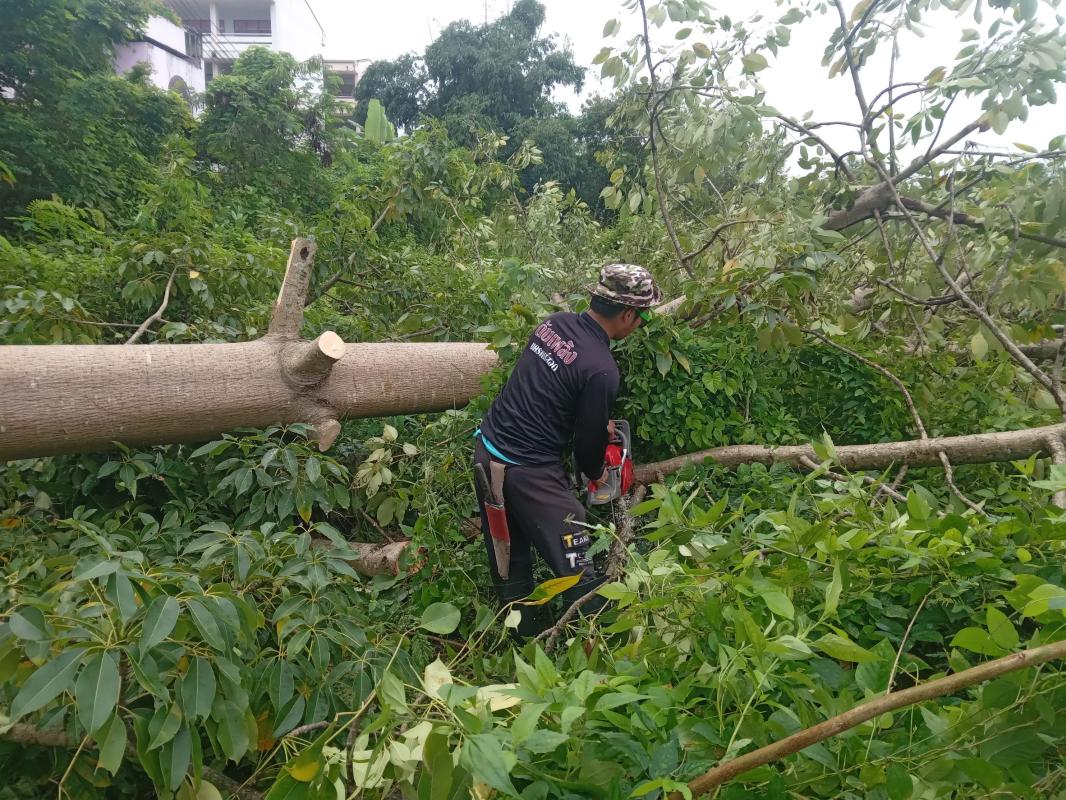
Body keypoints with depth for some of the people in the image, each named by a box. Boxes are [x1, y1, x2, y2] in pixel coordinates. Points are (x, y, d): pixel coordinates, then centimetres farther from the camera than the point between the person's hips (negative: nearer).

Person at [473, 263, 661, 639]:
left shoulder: (556, 321, 1)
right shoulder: (601, 368, -21)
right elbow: (589, 439, -9)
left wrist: (598, 423, 21)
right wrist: (597, 473, 14)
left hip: (488, 449, 9)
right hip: (528, 472, -9)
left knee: (509, 563, 21)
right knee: (577, 574, 5)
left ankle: (531, 645, 40)